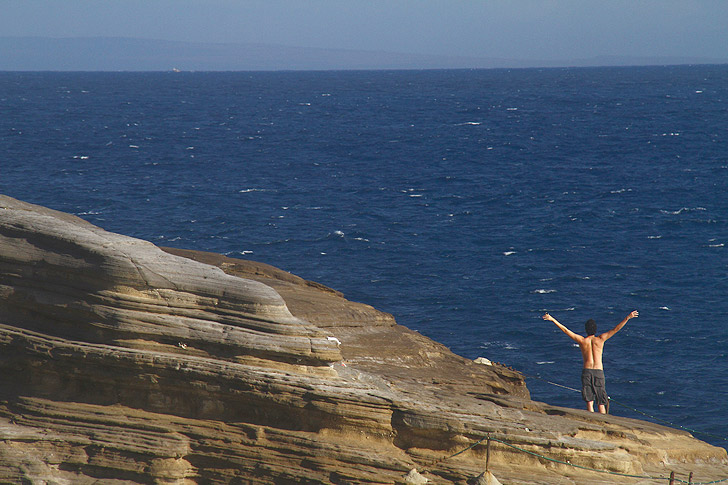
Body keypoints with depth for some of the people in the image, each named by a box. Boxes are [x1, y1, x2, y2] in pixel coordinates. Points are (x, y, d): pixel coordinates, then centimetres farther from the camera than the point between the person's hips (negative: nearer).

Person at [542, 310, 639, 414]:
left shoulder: (581, 340, 1)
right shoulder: (600, 339, 0)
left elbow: (565, 330, 4)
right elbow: (616, 329, 0)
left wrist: (552, 319, 9)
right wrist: (628, 318, 1)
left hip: (586, 371, 0)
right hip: (599, 371, 0)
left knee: (589, 402, -1)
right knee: (601, 403, 5)